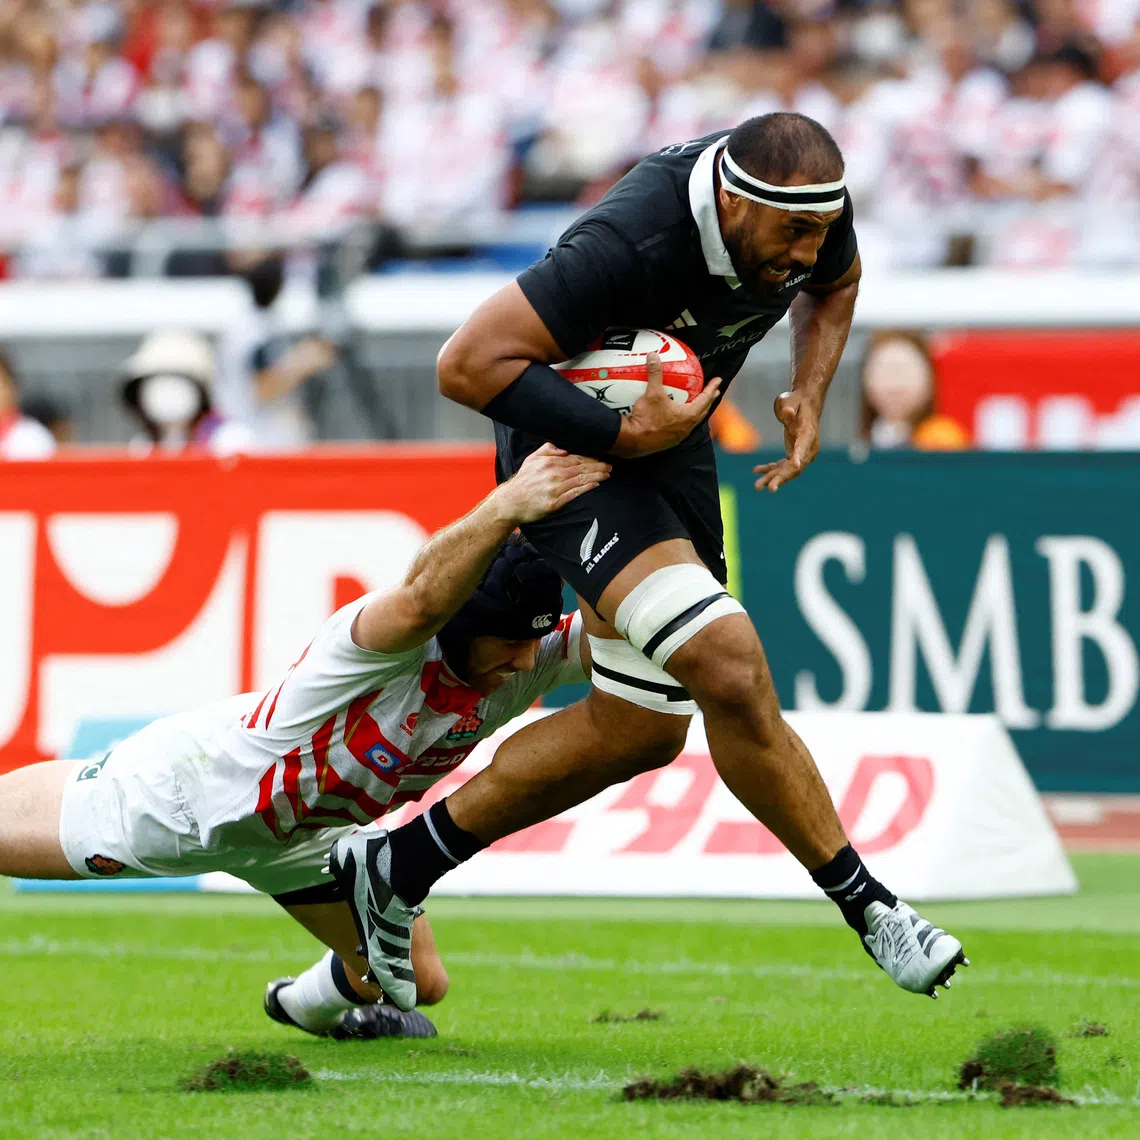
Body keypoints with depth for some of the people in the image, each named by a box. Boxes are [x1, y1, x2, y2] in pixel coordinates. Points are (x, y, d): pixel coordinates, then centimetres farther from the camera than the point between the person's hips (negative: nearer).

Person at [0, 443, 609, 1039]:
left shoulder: (522, 663, -20)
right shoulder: (396, 648, -41)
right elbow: (421, 600, -64)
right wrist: (503, 508, -82)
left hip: (305, 835, 7)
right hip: (190, 786, -7)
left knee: (417, 982, 11)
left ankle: (306, 1002, 44)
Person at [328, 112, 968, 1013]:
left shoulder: (809, 209, -13)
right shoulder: (635, 241, -35)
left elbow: (836, 283, 14)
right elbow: (469, 362, -33)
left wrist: (809, 396, -3)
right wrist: (622, 435, -33)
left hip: (667, 444, 9)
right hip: (575, 456, -9)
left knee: (642, 729, 12)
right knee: (729, 669, -25)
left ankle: (399, 865, 22)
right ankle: (866, 904, -12)